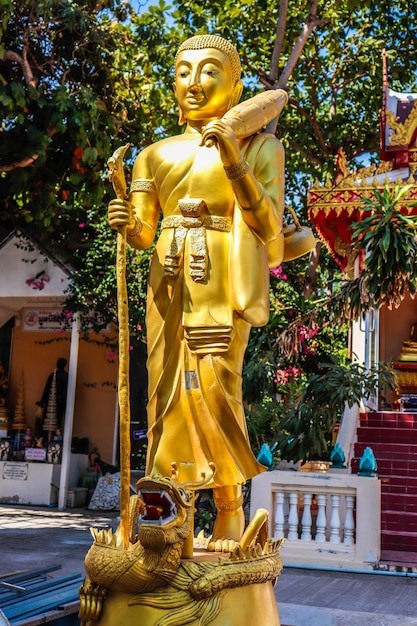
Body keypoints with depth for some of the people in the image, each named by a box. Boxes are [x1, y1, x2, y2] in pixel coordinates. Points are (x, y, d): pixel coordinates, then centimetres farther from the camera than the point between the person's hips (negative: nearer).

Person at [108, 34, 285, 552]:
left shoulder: (257, 147, 4)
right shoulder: (158, 154, 15)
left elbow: (268, 227, -9)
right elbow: (143, 234, 13)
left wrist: (233, 163, -19)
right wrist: (125, 222, -10)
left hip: (221, 282, -4)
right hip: (169, 282, 4)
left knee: (214, 387, -13)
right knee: (166, 388, 0)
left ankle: (230, 508, 1)